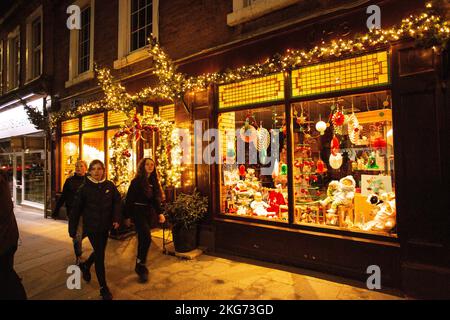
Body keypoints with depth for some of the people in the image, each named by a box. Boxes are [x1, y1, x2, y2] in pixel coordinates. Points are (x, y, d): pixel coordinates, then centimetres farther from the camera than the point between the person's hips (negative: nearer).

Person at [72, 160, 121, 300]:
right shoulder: (84, 188, -8)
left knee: (99, 252, 20)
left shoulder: (110, 186, -4)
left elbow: (117, 202, 2)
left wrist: (116, 218, -10)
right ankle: (104, 288, 14)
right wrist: (73, 228, -2)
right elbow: (77, 209, -4)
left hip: (105, 226, 3)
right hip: (91, 226, -3)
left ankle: (85, 265, 53)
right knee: (100, 255, -2)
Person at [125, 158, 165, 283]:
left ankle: (140, 265, 28)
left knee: (143, 239, 13)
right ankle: (141, 267, 2)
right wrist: (128, 216, -7)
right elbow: (129, 199, -7)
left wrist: (160, 213, 3)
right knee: (146, 238, -13)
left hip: (150, 213, 6)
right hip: (139, 212, -6)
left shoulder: (153, 181, 10)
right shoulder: (136, 181, -7)